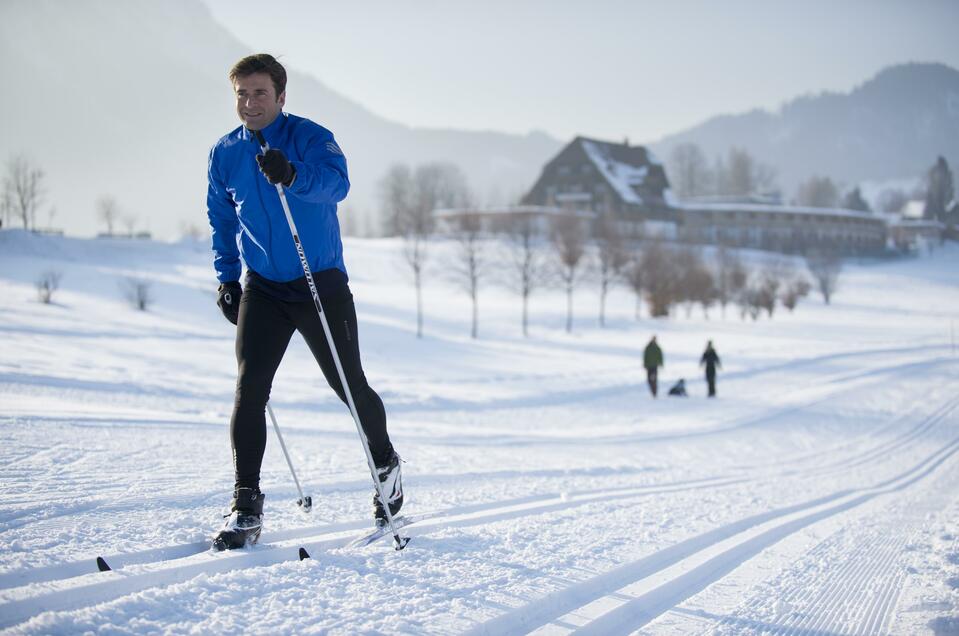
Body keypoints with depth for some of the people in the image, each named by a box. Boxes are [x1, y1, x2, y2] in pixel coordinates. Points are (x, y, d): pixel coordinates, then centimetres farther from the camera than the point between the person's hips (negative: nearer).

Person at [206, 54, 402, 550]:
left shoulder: (311, 138, -11)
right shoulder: (225, 153, 4)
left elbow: (336, 182, -32)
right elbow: (221, 219, 17)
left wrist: (292, 175, -51)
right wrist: (227, 277, 8)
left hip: (322, 283, -3)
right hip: (262, 288, 3)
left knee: (349, 385, 5)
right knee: (249, 388, -9)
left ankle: (385, 465, 33)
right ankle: (246, 507, -4)